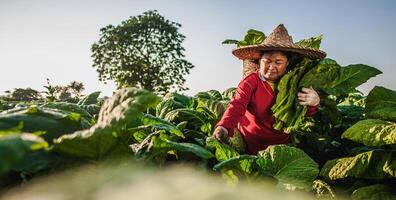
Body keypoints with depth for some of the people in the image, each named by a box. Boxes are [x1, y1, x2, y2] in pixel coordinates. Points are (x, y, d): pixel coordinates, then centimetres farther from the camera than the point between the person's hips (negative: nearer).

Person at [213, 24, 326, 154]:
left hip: (281, 142, 3)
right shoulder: (251, 81, -14)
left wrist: (313, 103, -23)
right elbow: (237, 105, -30)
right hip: (250, 142, -3)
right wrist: (224, 127, -51)